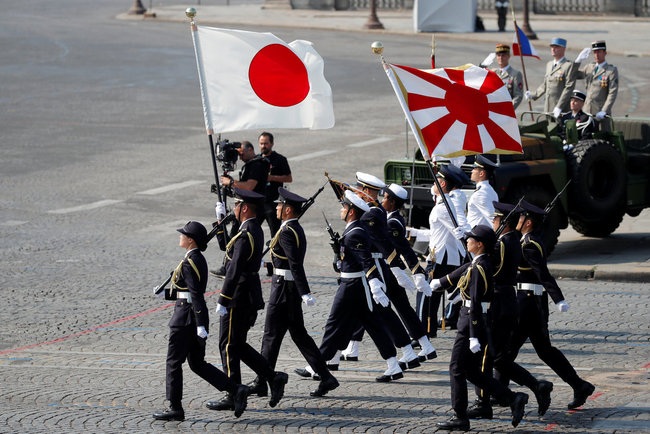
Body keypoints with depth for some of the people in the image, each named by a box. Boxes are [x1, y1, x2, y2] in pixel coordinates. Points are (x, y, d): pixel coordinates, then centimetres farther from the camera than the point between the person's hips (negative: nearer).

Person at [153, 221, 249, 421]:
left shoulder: (189, 263, -17)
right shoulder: (199, 260, 12)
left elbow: (196, 296, -22)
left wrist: (200, 326, -25)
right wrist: (166, 293, 18)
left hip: (186, 317, -9)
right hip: (196, 316, 9)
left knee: (174, 362, 2)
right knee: (197, 364, 12)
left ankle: (175, 409, 9)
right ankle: (236, 390, 2)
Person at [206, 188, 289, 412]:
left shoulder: (246, 235, -21)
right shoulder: (255, 230, 11)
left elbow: (234, 271, -23)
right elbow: (227, 248, 23)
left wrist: (222, 301, -20)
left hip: (239, 298, -10)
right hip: (251, 296, 10)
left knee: (229, 346, 0)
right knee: (238, 345, 16)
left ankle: (232, 397, 6)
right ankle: (273, 378, 11)